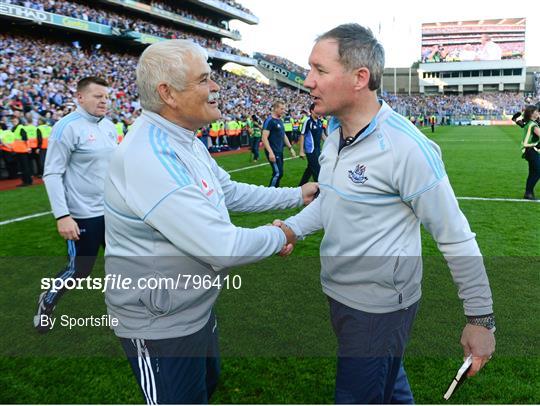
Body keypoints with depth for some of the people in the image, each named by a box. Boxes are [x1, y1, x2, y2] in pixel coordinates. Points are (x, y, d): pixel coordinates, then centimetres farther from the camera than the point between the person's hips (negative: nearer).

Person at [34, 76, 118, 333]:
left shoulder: (109, 127, 6)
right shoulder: (67, 127, -15)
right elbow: (52, 174, -16)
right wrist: (62, 216, -21)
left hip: (112, 210, 7)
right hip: (84, 215, -6)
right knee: (79, 271, 7)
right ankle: (47, 302, 36)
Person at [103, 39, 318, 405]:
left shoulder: (186, 142, 4)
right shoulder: (150, 157, -31)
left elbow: (230, 193, 13)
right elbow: (224, 248, -33)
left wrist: (297, 195, 11)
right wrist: (280, 236, -14)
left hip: (196, 306, 10)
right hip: (161, 324, -10)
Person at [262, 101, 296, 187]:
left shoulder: (280, 121, 15)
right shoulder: (269, 121, -13)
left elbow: (283, 136, 24)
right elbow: (264, 138, -19)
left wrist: (290, 148, 19)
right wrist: (270, 152, -26)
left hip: (280, 152, 9)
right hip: (273, 152, -9)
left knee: (279, 173, 11)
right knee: (278, 173, -11)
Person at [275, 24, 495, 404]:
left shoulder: (405, 146, -24)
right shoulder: (335, 137, 1)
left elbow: (457, 238, -18)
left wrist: (481, 318, -11)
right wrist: (291, 227, -1)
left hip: (379, 308, -7)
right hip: (339, 293, 8)